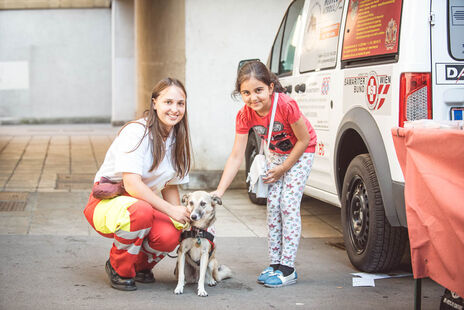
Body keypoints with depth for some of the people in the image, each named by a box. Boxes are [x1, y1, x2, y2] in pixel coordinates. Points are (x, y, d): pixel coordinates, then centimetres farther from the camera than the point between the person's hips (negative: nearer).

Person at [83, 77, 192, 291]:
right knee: (140, 212, -40)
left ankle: (141, 264, 9)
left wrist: (182, 220, -7)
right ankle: (119, 268, -10)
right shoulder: (136, 132, -20)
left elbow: (170, 187, 10)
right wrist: (170, 210, -29)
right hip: (107, 202, -5)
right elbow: (132, 185, -27)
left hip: (144, 202, 6)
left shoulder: (177, 140, 4)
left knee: (169, 236, -28)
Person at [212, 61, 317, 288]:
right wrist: (219, 192, -24)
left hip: (301, 152, -5)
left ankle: (288, 268, -8)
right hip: (275, 154, 5)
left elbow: (304, 140, -22)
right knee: (272, 205, 0)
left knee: (289, 205, -12)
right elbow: (236, 156, -18)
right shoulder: (245, 115, -20)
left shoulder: (286, 105, -35)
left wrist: (282, 169, -16)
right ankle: (274, 264, 9)